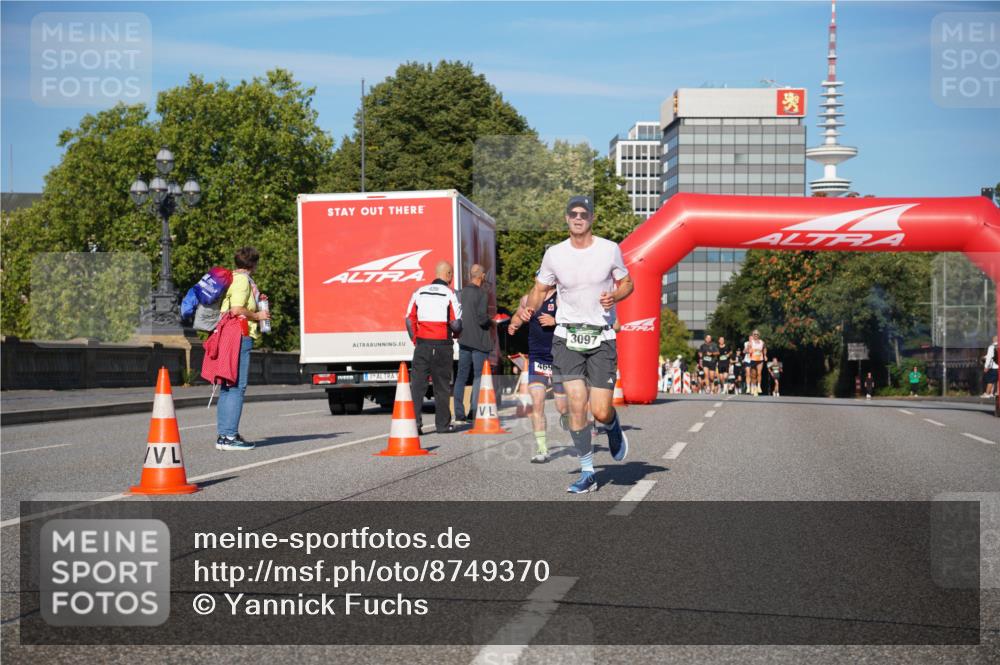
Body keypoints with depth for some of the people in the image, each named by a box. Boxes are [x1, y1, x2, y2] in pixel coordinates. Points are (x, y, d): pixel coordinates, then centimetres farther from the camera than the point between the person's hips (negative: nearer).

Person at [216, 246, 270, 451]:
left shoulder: (231, 279, 19)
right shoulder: (242, 280, -11)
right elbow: (237, 310, -21)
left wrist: (255, 302, 20)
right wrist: (258, 316, -6)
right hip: (240, 336, -10)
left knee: (228, 386, 12)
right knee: (237, 386, -9)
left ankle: (225, 434, 17)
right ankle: (229, 436, -11)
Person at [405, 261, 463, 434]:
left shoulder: (419, 292, 6)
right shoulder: (449, 294, -6)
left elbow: (409, 319, 6)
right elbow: (456, 324, -10)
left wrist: (415, 341, 14)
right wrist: (456, 333, 12)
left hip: (422, 345, 3)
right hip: (442, 346, -3)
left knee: (417, 384, 3)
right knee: (442, 386, 8)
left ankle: (414, 423, -6)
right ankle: (443, 424, 14)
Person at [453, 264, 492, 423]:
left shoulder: (461, 292, 8)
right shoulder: (481, 293, -13)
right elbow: (482, 318, -19)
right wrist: (491, 322, 0)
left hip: (463, 339, 6)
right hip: (478, 340, -6)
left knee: (461, 376, 10)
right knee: (479, 376, 1)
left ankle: (459, 412, 11)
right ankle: (474, 411, -3)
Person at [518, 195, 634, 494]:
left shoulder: (609, 249, -1)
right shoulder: (554, 254, 2)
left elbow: (627, 283, 10)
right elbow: (541, 288, 13)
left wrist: (614, 296, -12)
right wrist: (530, 308, -8)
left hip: (601, 337, -1)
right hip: (567, 336, 1)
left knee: (601, 412, -6)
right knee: (576, 405, -9)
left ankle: (613, 427, 34)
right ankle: (587, 473, 6)